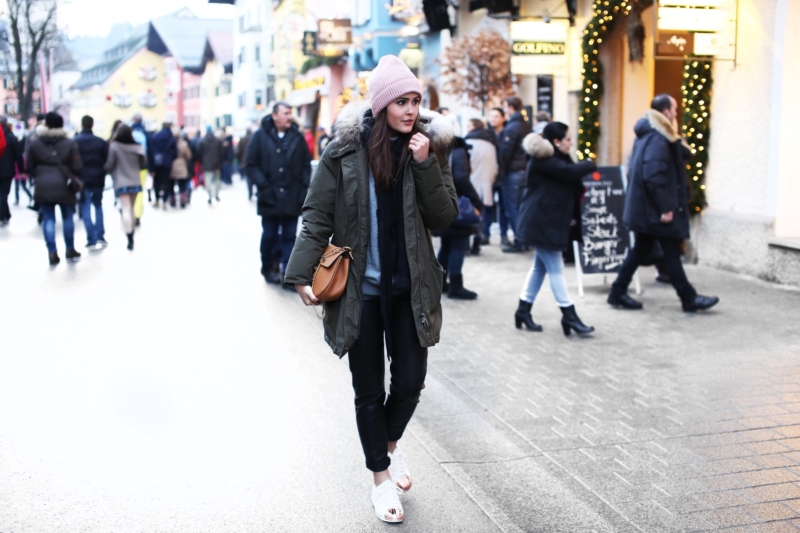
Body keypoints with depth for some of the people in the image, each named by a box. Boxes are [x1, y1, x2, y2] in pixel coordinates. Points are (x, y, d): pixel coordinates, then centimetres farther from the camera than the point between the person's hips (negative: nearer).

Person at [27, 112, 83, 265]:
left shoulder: (35, 143, 1)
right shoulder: (70, 143, -3)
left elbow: (29, 168, 6)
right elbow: (77, 167, -6)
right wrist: (74, 179, 15)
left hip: (43, 186, 1)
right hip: (64, 186, -1)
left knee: (48, 219, 5)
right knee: (68, 218, 13)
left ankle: (52, 253, 0)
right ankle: (70, 250, 20)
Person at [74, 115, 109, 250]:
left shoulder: (75, 141, -4)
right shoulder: (101, 142, 0)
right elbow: (106, 160, 0)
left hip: (83, 179, -2)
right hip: (98, 179, 2)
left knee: (86, 209, 1)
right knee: (98, 206, 18)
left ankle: (92, 240, -5)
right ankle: (100, 237, 11)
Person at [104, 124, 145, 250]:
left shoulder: (114, 146, -10)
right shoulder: (137, 147, 1)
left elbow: (109, 165, -8)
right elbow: (143, 163, 10)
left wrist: (105, 169, 12)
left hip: (121, 182, -4)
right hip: (135, 182, 4)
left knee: (126, 209, -7)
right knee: (132, 209, 18)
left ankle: (129, 238, -16)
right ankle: (132, 235, 26)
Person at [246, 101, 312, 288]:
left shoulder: (297, 137, 4)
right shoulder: (261, 136, -3)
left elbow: (306, 164, 7)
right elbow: (252, 163, -3)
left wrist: (304, 186, -2)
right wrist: (263, 185, -10)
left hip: (292, 198, 2)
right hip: (270, 197, -2)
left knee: (289, 237, 4)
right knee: (269, 236, 10)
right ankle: (267, 268, 28)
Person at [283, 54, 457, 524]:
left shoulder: (428, 147, 0)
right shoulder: (346, 150, -7)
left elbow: (445, 217, -5)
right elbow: (318, 216, -5)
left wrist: (425, 166, -17)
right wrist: (302, 273, -14)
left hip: (410, 289, 2)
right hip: (360, 288, -2)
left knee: (411, 380, 7)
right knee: (369, 391, 8)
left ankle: (391, 444, 39)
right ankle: (381, 477, 27)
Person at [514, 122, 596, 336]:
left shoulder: (557, 159, 15)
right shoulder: (543, 160, -15)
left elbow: (571, 187, 10)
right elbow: (570, 172, -28)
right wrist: (590, 165, -9)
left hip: (550, 221, 10)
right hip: (541, 222, -10)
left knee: (540, 266, 14)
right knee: (556, 269, -4)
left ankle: (523, 310, 23)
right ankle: (569, 316, 1)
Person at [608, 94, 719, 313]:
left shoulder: (647, 134, 14)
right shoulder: (657, 140, -20)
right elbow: (654, 177, -26)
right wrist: (665, 209, -23)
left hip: (643, 208, 10)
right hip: (655, 209, -10)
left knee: (641, 249, 15)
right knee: (671, 252, 0)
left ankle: (618, 293, 17)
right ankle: (689, 299, 11)